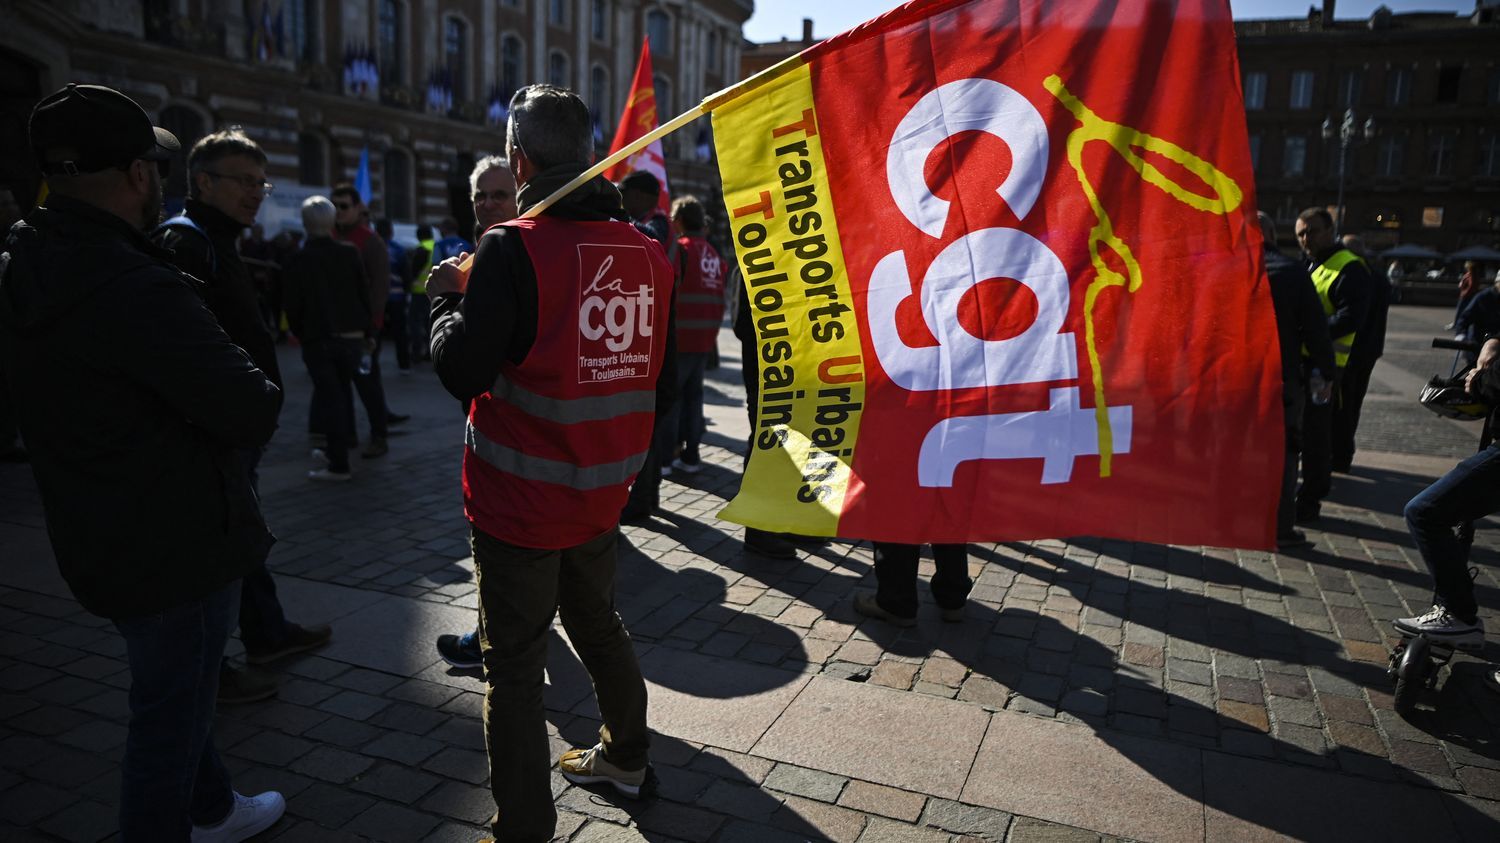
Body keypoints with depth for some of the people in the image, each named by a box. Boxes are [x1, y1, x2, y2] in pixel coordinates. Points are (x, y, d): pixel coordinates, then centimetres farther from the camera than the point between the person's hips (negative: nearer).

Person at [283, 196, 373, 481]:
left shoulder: (298, 261, -9)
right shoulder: (350, 253, -2)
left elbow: (293, 306, -7)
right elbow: (364, 295, 0)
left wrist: (298, 333, 10)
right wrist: (369, 332, 8)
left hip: (318, 339, -3)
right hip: (352, 336, 3)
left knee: (329, 397, 0)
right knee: (343, 393, 17)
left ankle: (339, 465, 1)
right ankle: (337, 450, 28)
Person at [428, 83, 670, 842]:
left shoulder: (513, 248, -19)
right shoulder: (647, 252, -1)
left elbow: (460, 370, -19)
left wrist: (448, 297, -2)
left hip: (520, 499, -6)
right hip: (603, 490, 6)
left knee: (514, 666, 6)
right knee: (598, 623, 26)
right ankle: (625, 757, 45)